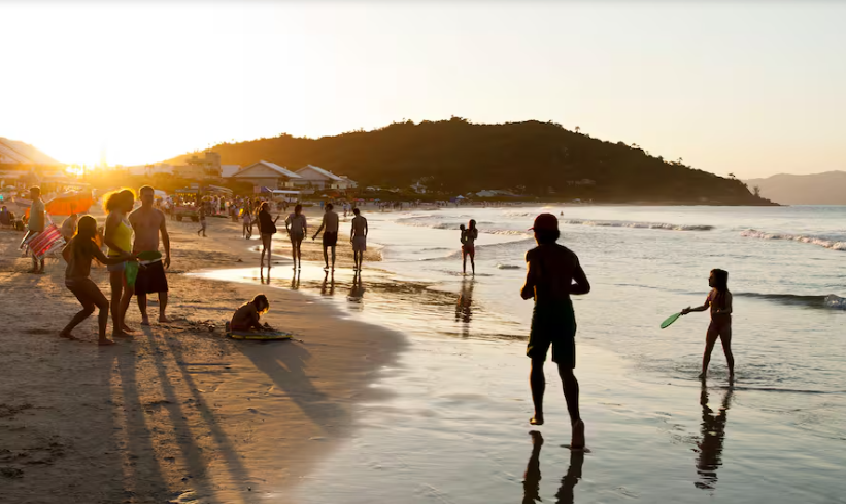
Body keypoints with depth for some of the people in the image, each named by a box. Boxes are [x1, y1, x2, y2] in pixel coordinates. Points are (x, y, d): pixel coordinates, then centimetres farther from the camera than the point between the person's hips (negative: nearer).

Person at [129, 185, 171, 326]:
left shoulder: (159, 214, 6)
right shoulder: (134, 216, -6)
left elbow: (164, 235, 14)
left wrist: (167, 255, 12)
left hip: (156, 257, 3)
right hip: (140, 258, -3)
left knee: (163, 287, -3)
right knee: (141, 290, 3)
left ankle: (162, 314, 9)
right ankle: (144, 316, 16)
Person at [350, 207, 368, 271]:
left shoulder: (354, 219, -10)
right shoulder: (365, 219, 3)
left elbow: (352, 229, -13)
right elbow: (366, 229, 7)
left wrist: (350, 238, -5)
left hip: (356, 237, -3)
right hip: (362, 237, 3)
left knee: (355, 252, 8)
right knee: (361, 253, 7)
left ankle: (356, 266, 9)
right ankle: (360, 267, 7)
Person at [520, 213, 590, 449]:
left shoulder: (535, 253, -5)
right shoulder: (569, 255, 13)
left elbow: (531, 282, -22)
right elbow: (584, 287, 16)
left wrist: (525, 291, 0)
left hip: (544, 311, -4)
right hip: (566, 311, 4)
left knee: (537, 363, 18)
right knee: (566, 370, 0)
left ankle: (538, 414, 22)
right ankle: (575, 419, -20)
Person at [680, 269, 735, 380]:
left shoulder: (726, 293, -13)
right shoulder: (712, 292, 8)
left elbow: (730, 309, -20)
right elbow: (705, 307, 17)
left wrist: (720, 312, -39)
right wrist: (690, 310, 12)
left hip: (725, 324, -6)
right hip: (714, 324, 7)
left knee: (727, 350, -1)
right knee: (707, 349, 4)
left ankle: (731, 374, 9)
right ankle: (704, 372, 11)